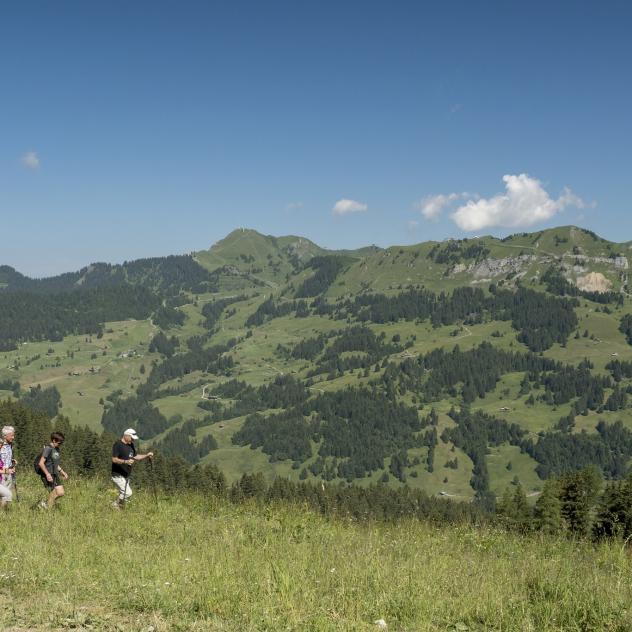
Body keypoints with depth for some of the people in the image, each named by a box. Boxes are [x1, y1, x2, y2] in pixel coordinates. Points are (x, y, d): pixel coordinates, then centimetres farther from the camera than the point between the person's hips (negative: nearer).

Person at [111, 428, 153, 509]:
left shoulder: (131, 445, 13)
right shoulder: (118, 445, -13)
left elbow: (136, 456, 20)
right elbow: (114, 459, -19)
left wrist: (147, 456, 6)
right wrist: (126, 461, -31)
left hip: (126, 475, 9)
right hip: (118, 475, -9)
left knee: (123, 494, 11)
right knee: (127, 493, -17)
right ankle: (115, 506, -1)